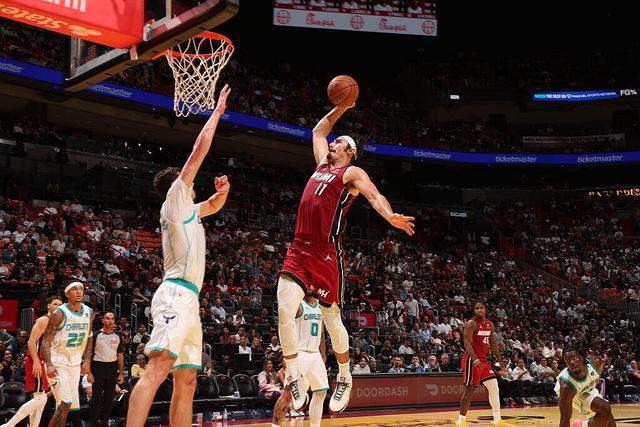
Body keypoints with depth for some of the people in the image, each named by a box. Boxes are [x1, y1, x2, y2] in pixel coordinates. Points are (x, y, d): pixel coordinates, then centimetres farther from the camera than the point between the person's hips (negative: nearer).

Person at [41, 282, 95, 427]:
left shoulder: (89, 313, 2)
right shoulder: (59, 314, -15)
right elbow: (46, 341, -16)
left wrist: (87, 360, 7)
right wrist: (49, 365, -29)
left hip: (75, 364, 6)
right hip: (57, 364, -6)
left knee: (66, 405, 8)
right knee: (65, 404, -16)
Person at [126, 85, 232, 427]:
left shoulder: (187, 210, 26)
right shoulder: (174, 199, 5)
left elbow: (215, 205, 42)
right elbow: (199, 152, 2)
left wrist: (223, 191, 18)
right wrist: (217, 112, 10)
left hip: (188, 299, 10)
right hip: (176, 294, -10)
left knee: (186, 380, 5)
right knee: (158, 368, -23)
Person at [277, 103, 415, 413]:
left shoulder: (352, 173, 3)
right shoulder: (322, 164, 21)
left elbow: (374, 196, -16)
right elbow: (319, 130, 37)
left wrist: (390, 216, -35)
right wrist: (341, 108, 31)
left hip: (327, 254, -5)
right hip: (299, 250, 5)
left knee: (332, 319, 5)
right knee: (285, 310, -14)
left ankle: (344, 378, 24)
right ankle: (295, 379, -4)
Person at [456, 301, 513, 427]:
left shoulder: (490, 324, 11)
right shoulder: (471, 324, -13)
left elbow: (493, 343, 19)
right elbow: (467, 343, -21)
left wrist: (500, 361, 15)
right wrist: (475, 359, -34)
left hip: (483, 360, 8)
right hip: (472, 360, -8)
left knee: (494, 388, 6)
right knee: (470, 389, -6)